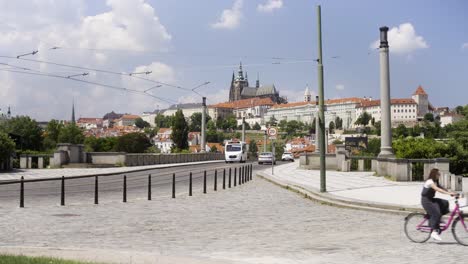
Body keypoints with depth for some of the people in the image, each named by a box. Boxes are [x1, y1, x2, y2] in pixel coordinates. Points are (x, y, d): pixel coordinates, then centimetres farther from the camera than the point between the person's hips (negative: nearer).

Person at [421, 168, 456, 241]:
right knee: (436, 214, -19)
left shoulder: (435, 182, 11)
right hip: (426, 200, -9)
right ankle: (434, 232, -18)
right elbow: (437, 189, -31)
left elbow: (442, 188, 4)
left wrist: (450, 193, -10)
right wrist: (449, 193, -38)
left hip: (431, 199, 9)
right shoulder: (430, 182, -19)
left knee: (445, 203, -6)